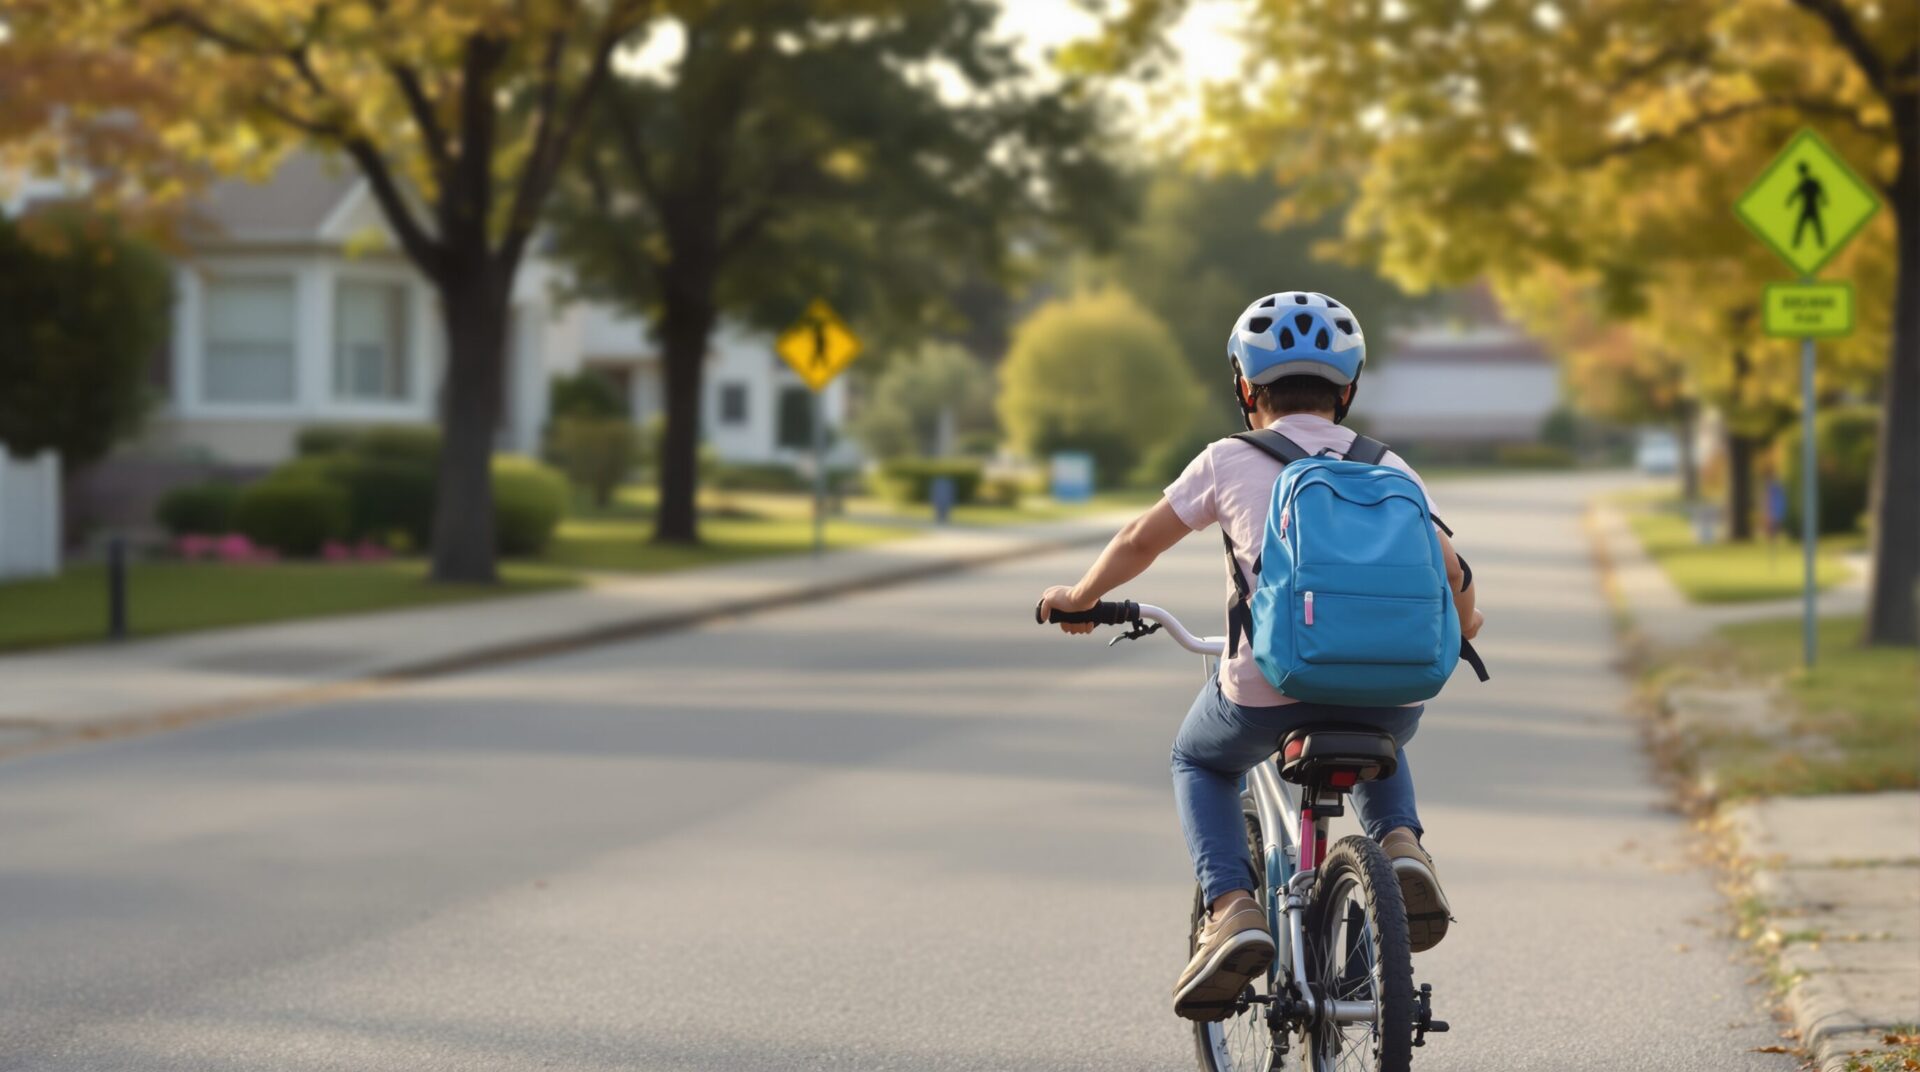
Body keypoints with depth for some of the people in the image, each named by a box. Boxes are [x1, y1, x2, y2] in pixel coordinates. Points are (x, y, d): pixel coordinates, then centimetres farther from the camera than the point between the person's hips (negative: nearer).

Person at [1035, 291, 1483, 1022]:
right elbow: (1448, 571, 14)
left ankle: (1231, 909, 5)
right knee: (1380, 744, 39)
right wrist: (1460, 626, 37)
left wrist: (1077, 599, 36)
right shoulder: (1387, 468, 15)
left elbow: (1141, 541, 18)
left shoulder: (1230, 462, 10)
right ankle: (1400, 842, 9)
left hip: (1268, 688, -3)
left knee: (1201, 762, 30)